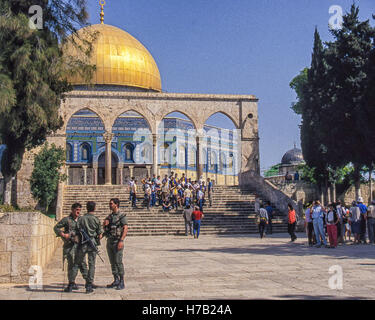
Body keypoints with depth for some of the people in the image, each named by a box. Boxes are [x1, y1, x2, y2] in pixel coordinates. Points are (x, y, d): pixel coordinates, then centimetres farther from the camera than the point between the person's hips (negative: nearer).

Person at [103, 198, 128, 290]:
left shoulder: (122, 216, -8)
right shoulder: (110, 216, 15)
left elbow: (125, 229, -15)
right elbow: (104, 227, 20)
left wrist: (121, 241, -23)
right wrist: (105, 223, -4)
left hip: (117, 242, -7)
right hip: (109, 241, 7)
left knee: (118, 262, -7)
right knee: (112, 262, 10)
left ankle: (122, 282, -1)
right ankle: (116, 281, 18)